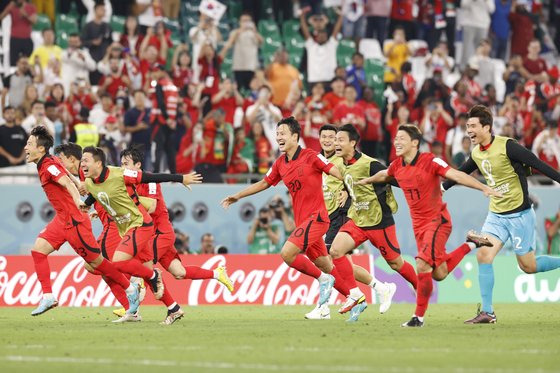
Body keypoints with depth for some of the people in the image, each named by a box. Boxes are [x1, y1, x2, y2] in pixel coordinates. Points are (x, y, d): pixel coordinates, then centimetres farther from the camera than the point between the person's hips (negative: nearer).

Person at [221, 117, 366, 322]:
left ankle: (323, 279, -3)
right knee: (324, 265, 9)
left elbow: (337, 173, -11)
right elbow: (264, 183, 25)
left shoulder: (310, 157, -10)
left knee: (286, 253, -20)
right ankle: (355, 297, 20)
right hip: (302, 220, 7)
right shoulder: (280, 164, 11)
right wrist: (236, 196, 26)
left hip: (316, 217, -7)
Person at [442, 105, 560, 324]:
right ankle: (487, 313, -5)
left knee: (528, 266, -2)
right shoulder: (476, 154, 4)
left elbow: (539, 166, -17)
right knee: (483, 255, -9)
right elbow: (461, 174, 24)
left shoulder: (507, 146, -17)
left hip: (520, 214, -6)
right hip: (496, 215, 6)